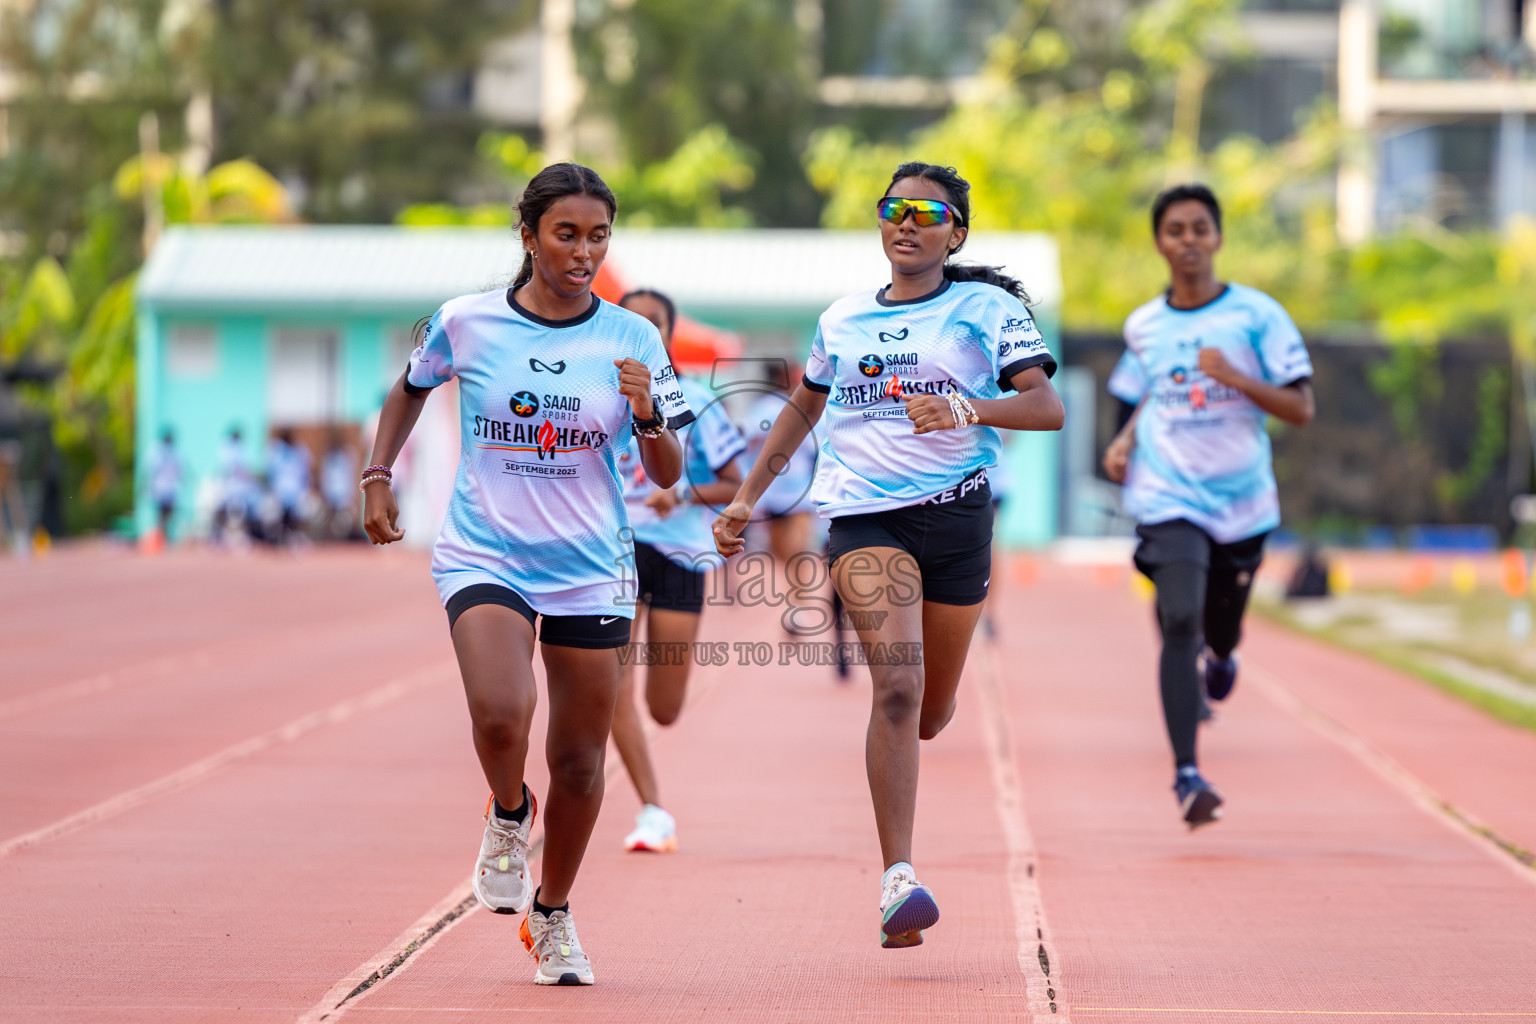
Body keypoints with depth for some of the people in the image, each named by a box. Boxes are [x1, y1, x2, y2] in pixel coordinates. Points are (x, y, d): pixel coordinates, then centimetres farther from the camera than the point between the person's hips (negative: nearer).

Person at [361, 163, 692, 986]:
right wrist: (377, 477, 10)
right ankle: (508, 816, 9)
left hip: (589, 570, 2)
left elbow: (668, 475, 1)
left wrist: (647, 417, -18)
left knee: (579, 758, 7)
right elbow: (411, 389, 20)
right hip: (484, 556, -2)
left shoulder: (631, 339, -1)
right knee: (499, 716, -26)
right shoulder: (465, 322, -2)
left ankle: (552, 914, 31)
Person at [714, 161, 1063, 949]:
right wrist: (746, 498, 23)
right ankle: (898, 881, -26)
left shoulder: (988, 308, 4)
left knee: (929, 714, 10)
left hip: (956, 513, 0)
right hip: (863, 515, 0)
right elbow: (802, 409, 28)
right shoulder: (841, 321, 12)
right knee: (897, 686, -21)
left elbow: (1047, 407, -7)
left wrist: (969, 410, -24)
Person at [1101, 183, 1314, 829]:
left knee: (1221, 627, 15)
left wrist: (1232, 375, -20)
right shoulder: (1143, 327, 4)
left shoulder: (1256, 315, -5)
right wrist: (1125, 441, 4)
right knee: (1180, 622, -20)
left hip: (1242, 500, 0)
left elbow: (1301, 408, -7)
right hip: (1168, 498, 0)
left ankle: (1221, 656, 56)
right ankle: (1187, 774, -23)